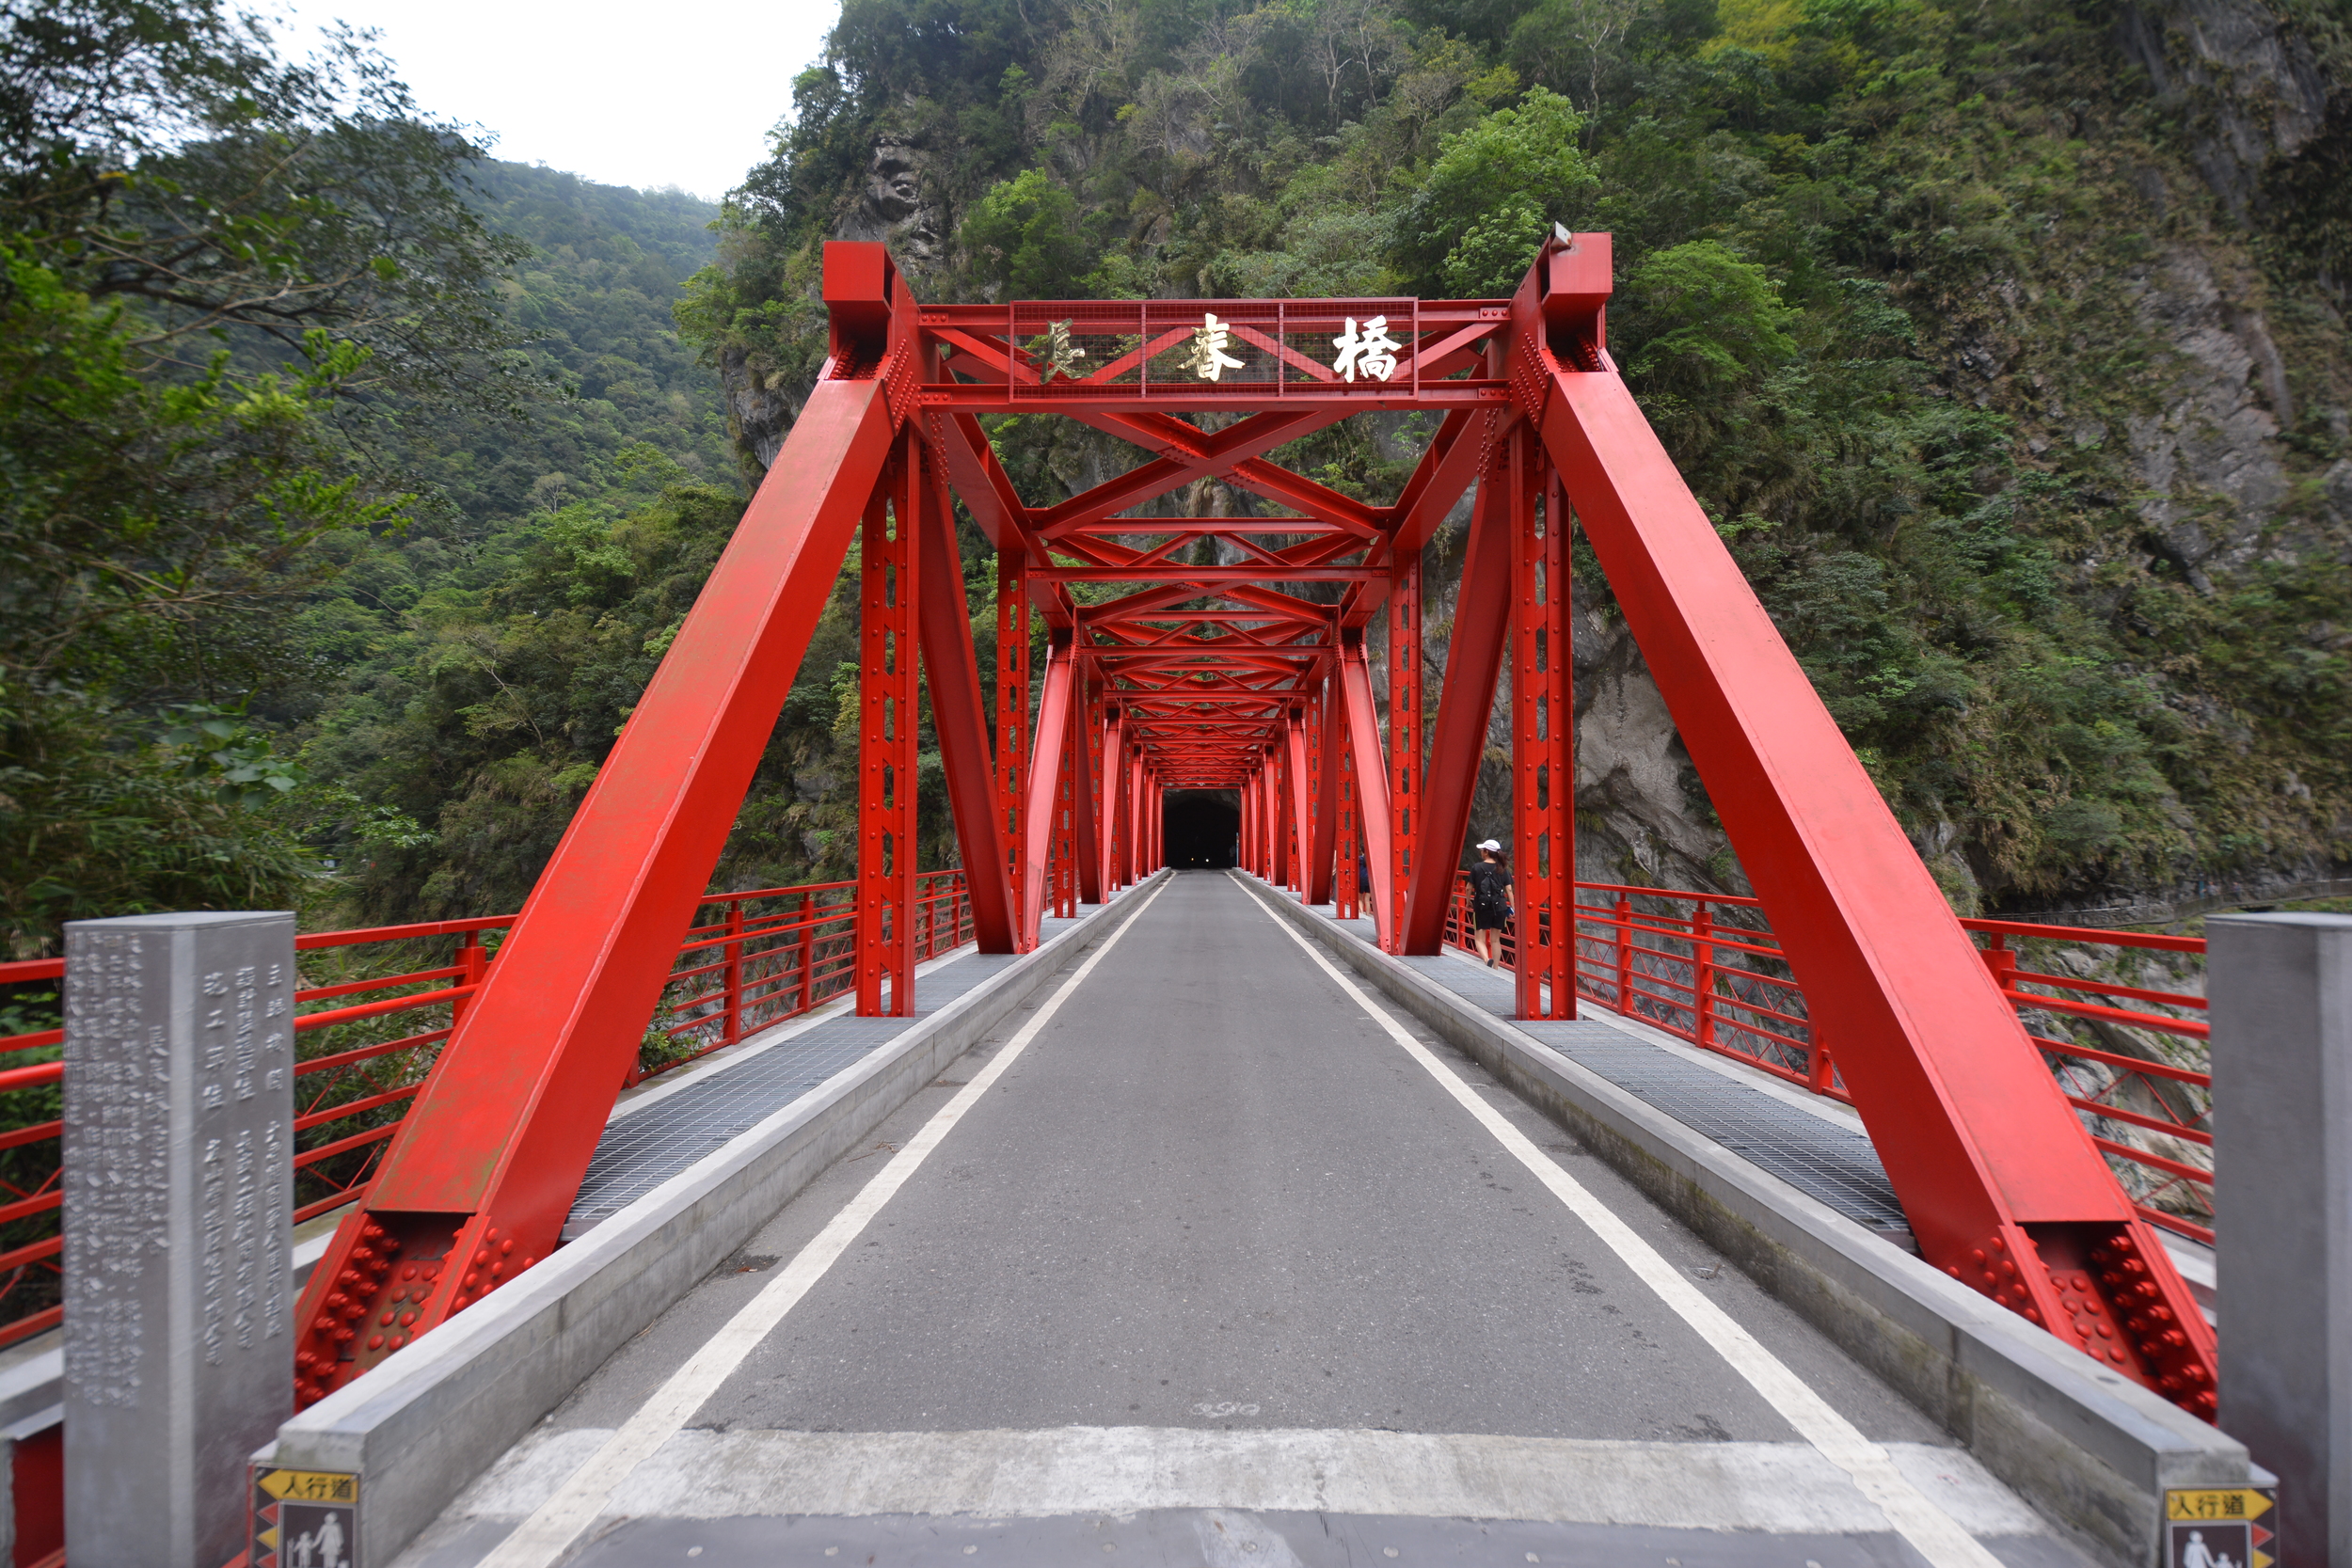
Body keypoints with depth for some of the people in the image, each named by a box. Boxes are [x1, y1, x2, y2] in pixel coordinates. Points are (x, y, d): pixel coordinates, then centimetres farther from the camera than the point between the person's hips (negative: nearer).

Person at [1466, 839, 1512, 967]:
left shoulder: (1476, 868, -5)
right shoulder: (1503, 869, 2)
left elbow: (1469, 888, 1)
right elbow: (1509, 889, -1)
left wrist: (1468, 901, 18)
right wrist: (1512, 908, 4)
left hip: (1482, 907, -3)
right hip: (1499, 907, 3)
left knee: (1479, 938, 3)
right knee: (1495, 939, 14)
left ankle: (1487, 959, -25)